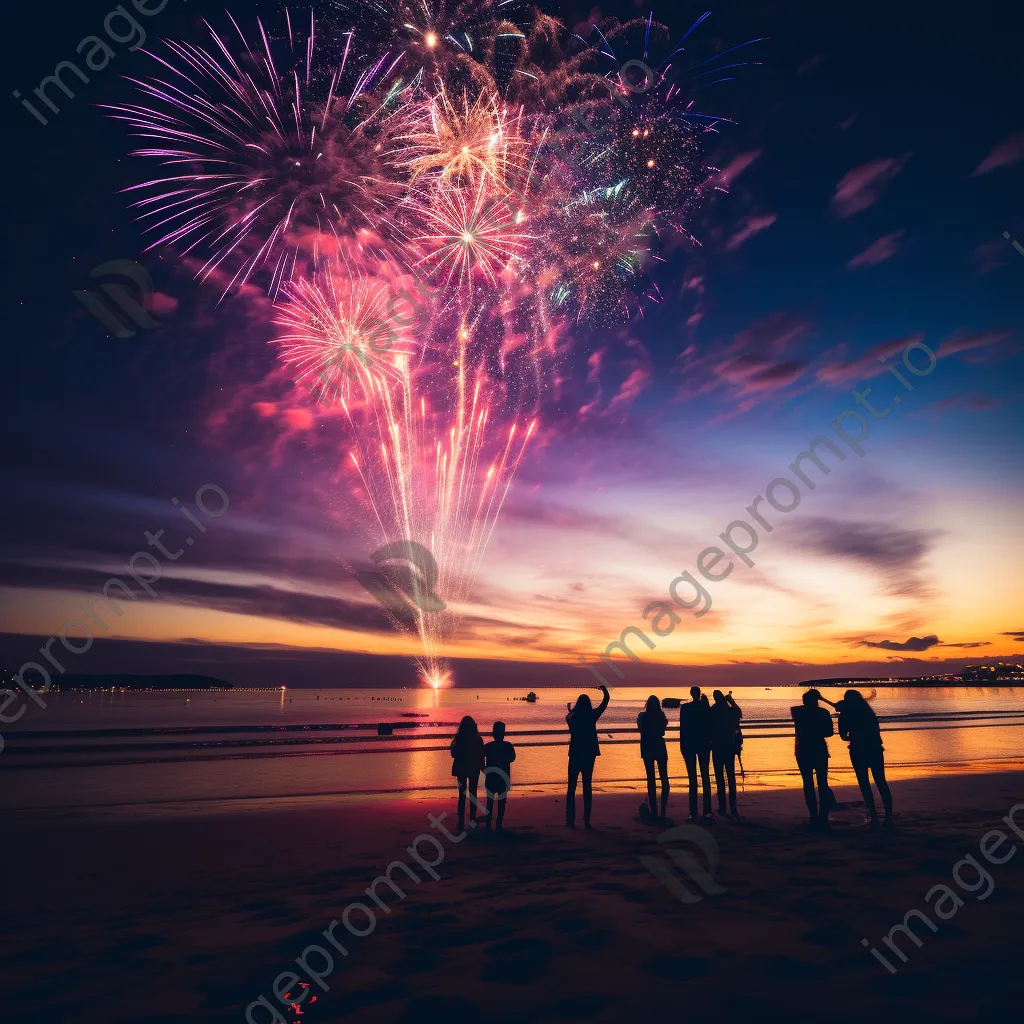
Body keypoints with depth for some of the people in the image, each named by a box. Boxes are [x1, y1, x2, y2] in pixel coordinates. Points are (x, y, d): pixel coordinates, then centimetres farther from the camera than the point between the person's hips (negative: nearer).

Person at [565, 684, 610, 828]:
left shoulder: (571, 717, -6)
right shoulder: (592, 715, -6)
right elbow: (606, 700, 6)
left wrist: (570, 710, 40)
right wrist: (604, 689, 22)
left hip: (575, 754, -1)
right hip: (589, 755, 1)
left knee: (571, 787, 5)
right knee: (587, 787, 9)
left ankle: (570, 820, 1)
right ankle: (587, 820, 9)